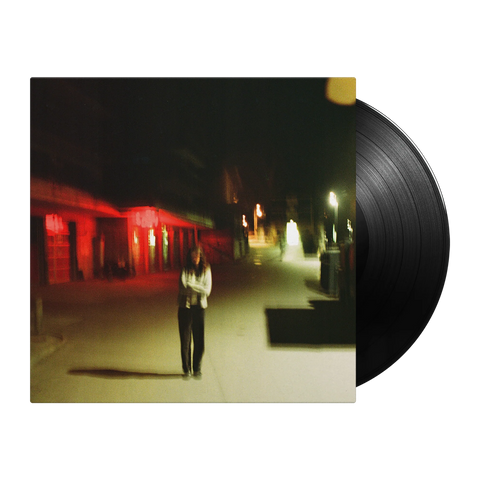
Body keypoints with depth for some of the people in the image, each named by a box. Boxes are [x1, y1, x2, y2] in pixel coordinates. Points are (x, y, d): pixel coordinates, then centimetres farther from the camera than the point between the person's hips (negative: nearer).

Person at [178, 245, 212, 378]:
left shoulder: (206, 270, 6)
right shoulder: (185, 270, -1)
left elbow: (207, 290, -2)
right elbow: (183, 288, -13)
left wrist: (191, 285, -10)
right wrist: (199, 288, -11)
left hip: (199, 307, 1)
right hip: (185, 307, -1)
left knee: (199, 340, 3)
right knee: (185, 339, 2)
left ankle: (197, 369, 16)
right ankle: (186, 369, 13)